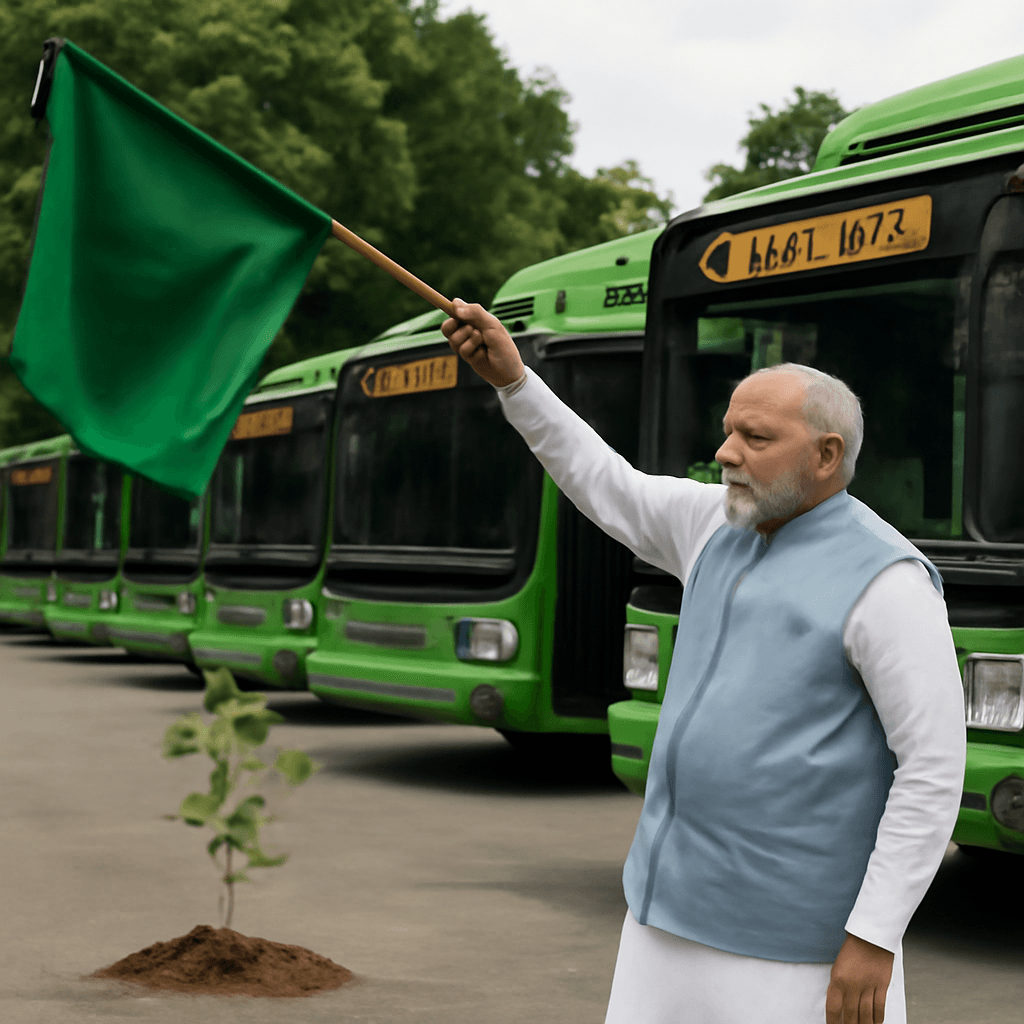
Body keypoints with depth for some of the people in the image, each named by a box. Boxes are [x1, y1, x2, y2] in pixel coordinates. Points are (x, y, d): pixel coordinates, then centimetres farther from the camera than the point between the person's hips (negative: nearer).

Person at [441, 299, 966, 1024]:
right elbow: (608, 489, 23)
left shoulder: (887, 582, -15)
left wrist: (873, 937, -19)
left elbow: (935, 769, -17)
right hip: (677, 899, 8)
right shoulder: (720, 524, 8)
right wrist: (512, 379, 14)